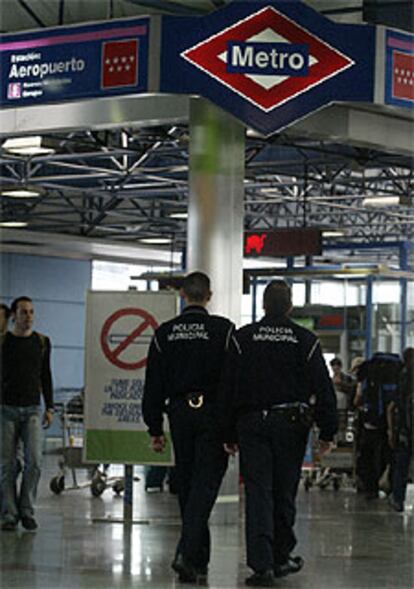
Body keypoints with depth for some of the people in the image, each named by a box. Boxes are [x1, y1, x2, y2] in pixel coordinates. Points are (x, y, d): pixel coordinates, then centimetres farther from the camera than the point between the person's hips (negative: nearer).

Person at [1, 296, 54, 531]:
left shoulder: (42, 342, 8)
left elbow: (46, 376, 13)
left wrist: (50, 408, 8)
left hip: (33, 409, 1)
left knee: (34, 461, -9)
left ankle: (27, 511, 3)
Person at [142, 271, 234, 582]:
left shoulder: (165, 333, 4)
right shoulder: (223, 329, -6)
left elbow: (153, 386, 6)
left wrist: (155, 428, 12)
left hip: (180, 415, 3)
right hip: (213, 415, -3)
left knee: (186, 486, 13)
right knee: (204, 485, -4)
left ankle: (199, 557, 20)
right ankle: (188, 553, -19)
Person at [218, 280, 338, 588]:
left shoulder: (242, 338, 2)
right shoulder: (305, 341, 1)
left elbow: (227, 389, 1)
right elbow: (323, 389, -2)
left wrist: (228, 434, 6)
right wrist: (328, 431, 2)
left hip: (251, 424, 0)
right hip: (292, 424, 0)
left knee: (258, 494, -3)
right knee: (284, 493, 12)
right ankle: (281, 558, 23)